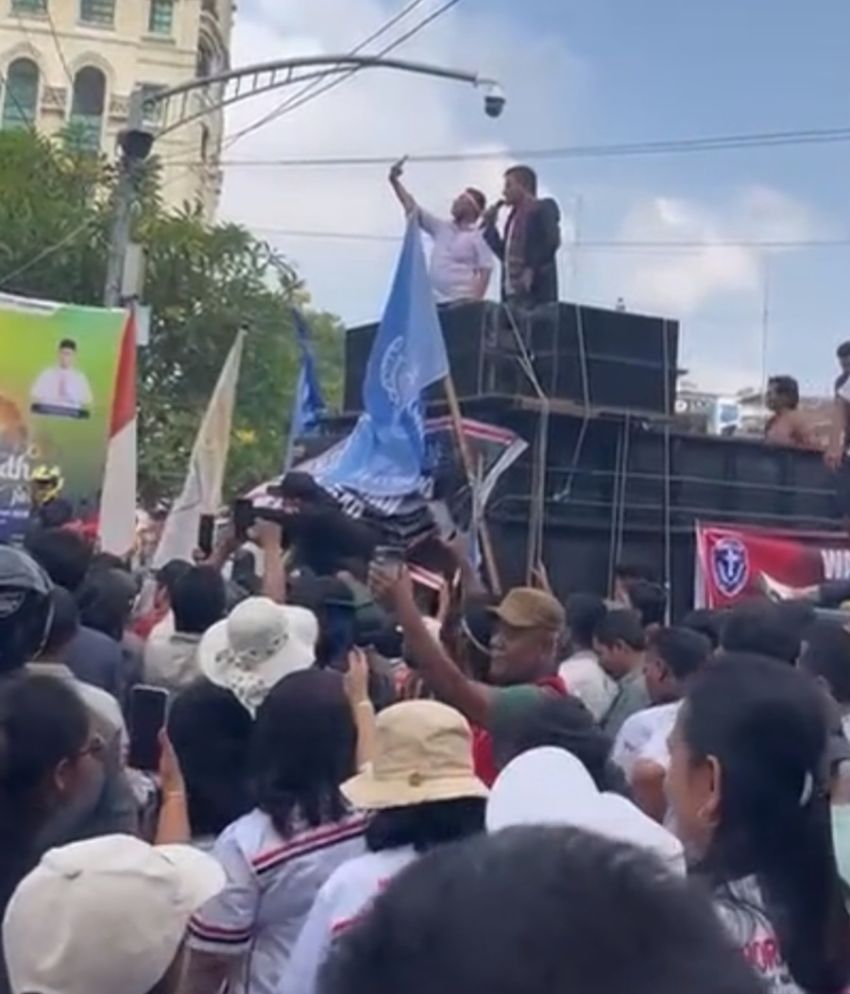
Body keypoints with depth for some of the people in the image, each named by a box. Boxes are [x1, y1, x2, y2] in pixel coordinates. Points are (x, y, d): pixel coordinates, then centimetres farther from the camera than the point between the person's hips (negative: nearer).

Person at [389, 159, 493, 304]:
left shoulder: (478, 237, -1)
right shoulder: (441, 228, 14)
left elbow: (485, 272, -7)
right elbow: (412, 208, 14)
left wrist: (475, 302, -17)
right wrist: (395, 181, 8)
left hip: (462, 302, -6)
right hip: (436, 302, 6)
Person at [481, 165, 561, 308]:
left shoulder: (543, 209, -1)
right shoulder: (515, 215, 21)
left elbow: (551, 241, -15)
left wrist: (531, 269, -20)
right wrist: (490, 225, 14)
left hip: (535, 292, -8)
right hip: (513, 292, 8)